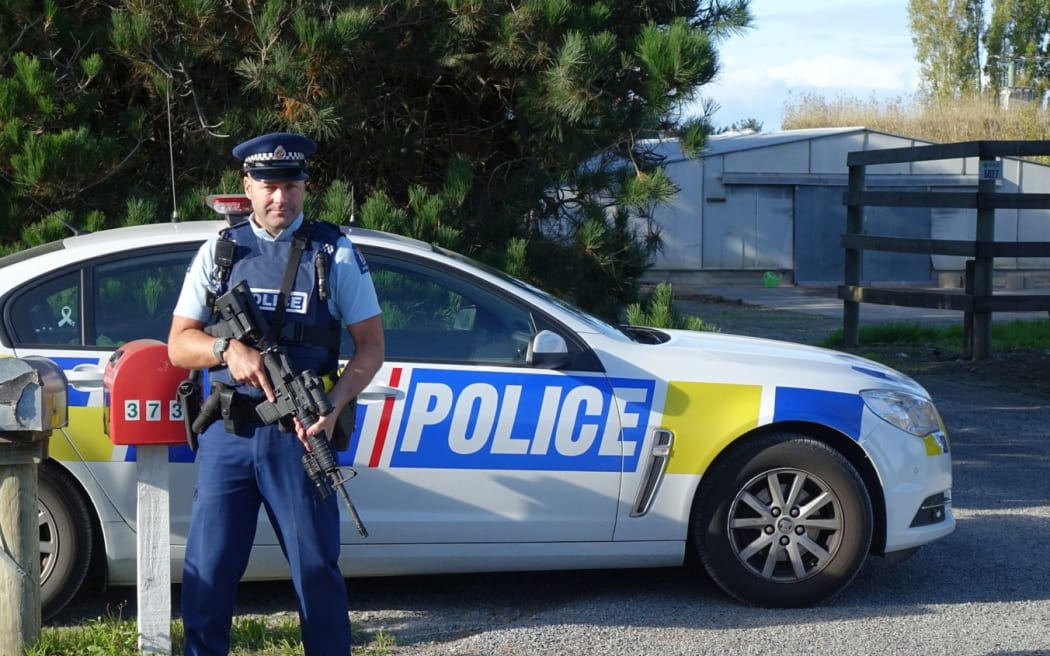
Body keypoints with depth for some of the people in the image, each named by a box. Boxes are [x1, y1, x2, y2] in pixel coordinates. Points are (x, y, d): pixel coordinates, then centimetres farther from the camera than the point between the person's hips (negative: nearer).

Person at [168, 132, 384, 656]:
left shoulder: (334, 253, 4)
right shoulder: (219, 252, 10)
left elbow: (370, 346, 4)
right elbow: (179, 345, 9)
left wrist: (333, 407, -12)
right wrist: (227, 348, -13)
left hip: (300, 435, -2)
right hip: (227, 434, 2)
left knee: (316, 567, 4)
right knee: (207, 571, 3)